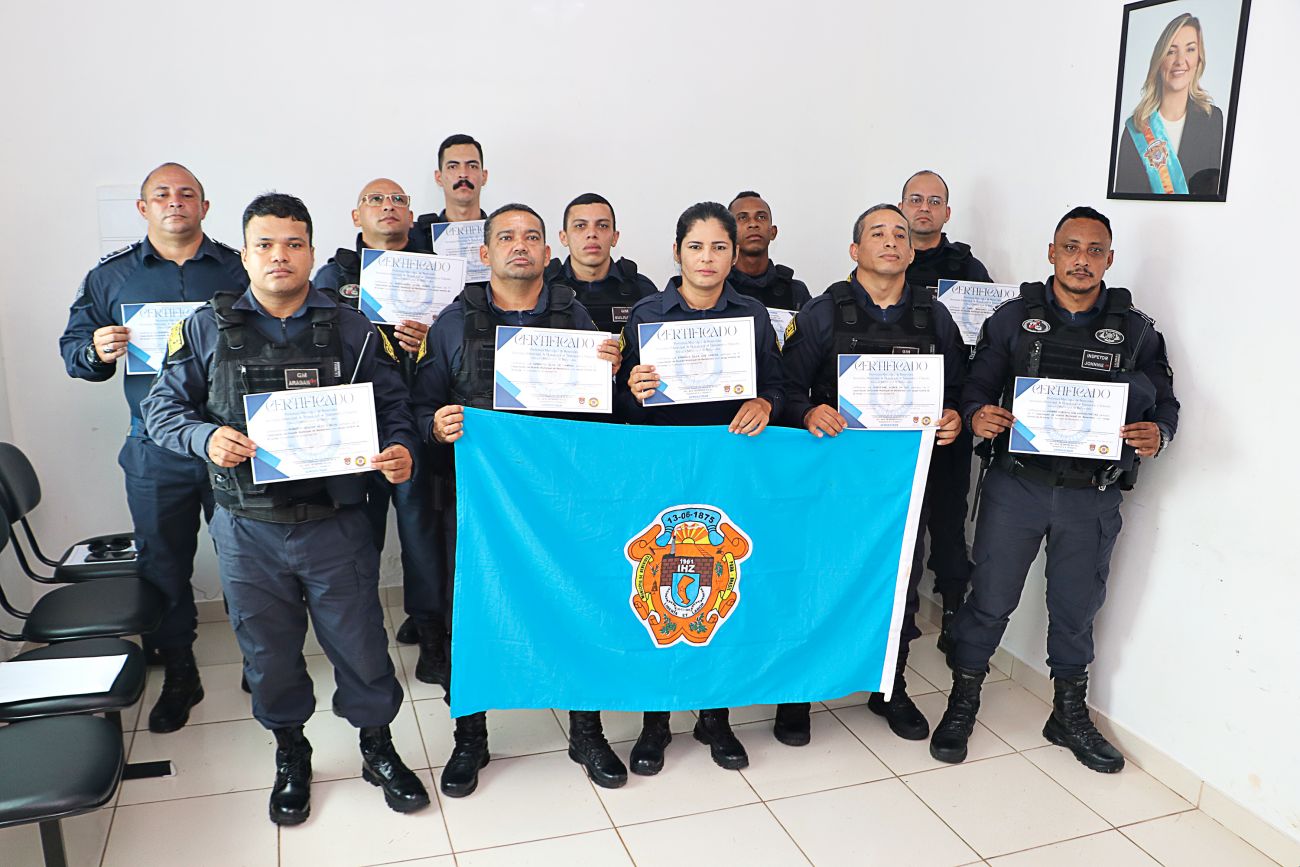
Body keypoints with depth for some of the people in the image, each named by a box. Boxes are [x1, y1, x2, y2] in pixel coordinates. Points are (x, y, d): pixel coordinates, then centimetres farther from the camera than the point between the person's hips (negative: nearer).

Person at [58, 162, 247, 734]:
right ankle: (178, 678, 27)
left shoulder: (238, 270, 5)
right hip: (156, 454, 2)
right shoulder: (110, 276, 9)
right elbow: (73, 347, 11)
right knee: (163, 567, 10)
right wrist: (96, 350, -10)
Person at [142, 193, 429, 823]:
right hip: (248, 531, 1)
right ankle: (290, 754, 39)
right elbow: (161, 407, 6)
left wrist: (400, 450, -16)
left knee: (360, 643, 8)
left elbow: (392, 405, 4)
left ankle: (378, 748, 33)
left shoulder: (351, 330, 2)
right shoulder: (207, 329, 2)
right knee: (269, 652, 15)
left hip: (335, 524, 0)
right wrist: (206, 437, -15)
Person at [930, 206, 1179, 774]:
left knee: (1077, 605, 13)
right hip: (1017, 484, -1)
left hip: (1094, 493, 2)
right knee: (991, 597, 3)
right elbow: (977, 386, 2)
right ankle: (962, 705, 22)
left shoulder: (1136, 330, 8)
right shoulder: (1014, 318, 4)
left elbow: (1165, 401, 9)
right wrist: (977, 414, -21)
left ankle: (1070, 716, 32)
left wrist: (1158, 435, -14)